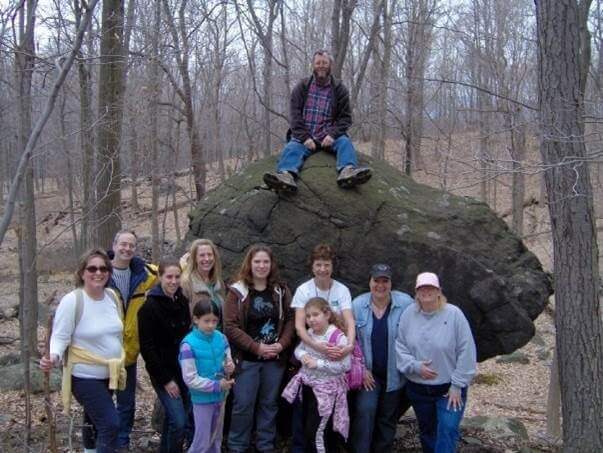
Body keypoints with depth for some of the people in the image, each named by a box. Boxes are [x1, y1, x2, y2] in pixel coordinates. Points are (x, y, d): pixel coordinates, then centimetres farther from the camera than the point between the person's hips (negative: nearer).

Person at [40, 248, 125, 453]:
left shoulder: (112, 296, 0)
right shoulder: (72, 301, -19)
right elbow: (60, 337, -18)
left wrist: (120, 366, 20)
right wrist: (53, 357, -37)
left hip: (108, 374, 7)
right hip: (85, 377, -7)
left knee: (95, 419, 24)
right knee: (110, 423, -12)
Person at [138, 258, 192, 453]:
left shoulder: (183, 302, 5)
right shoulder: (150, 307, -13)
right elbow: (146, 347, -13)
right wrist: (165, 380, -14)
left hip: (183, 370, 6)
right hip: (163, 372, -6)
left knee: (173, 418, 15)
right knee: (179, 421, -10)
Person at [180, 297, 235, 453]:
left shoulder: (221, 338, -3)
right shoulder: (189, 344, -19)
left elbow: (228, 363, 8)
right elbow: (190, 379, -19)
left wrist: (229, 368, -15)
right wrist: (217, 385, -20)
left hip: (219, 397, 6)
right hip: (202, 399, -5)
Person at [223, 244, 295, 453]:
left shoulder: (281, 291, 4)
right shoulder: (237, 291, -8)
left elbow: (290, 319, 5)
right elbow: (230, 327, -12)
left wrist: (282, 344, -11)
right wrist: (256, 347, -17)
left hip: (274, 359, 3)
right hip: (246, 359, -3)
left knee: (269, 404, 12)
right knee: (243, 405, 2)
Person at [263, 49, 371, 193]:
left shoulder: (339, 89, 12)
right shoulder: (302, 87, 11)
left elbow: (345, 117, 7)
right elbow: (295, 115, 2)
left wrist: (332, 135, -13)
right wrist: (305, 137, -14)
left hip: (328, 137, 1)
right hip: (303, 137, -1)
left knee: (345, 142, -29)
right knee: (292, 147, -31)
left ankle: (347, 171, -57)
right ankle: (287, 174, -61)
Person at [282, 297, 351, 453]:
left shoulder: (338, 337, -21)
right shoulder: (309, 334, 2)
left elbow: (345, 365, -27)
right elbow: (298, 349, 16)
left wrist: (318, 364, -26)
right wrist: (302, 355, -8)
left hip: (326, 390, -8)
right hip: (308, 386, 8)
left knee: (316, 433, -6)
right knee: (307, 429, 20)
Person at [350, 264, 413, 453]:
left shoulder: (406, 304, -12)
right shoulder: (357, 305, -6)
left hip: (395, 375, 0)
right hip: (368, 373, 0)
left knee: (388, 419, 13)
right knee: (365, 410, -16)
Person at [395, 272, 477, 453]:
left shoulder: (454, 314, -14)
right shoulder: (408, 315, -3)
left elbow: (466, 352, -13)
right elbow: (400, 347, 1)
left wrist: (457, 385, -12)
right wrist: (415, 366, -16)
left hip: (449, 388, -4)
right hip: (418, 388, 4)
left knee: (447, 430, -13)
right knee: (427, 432, 17)